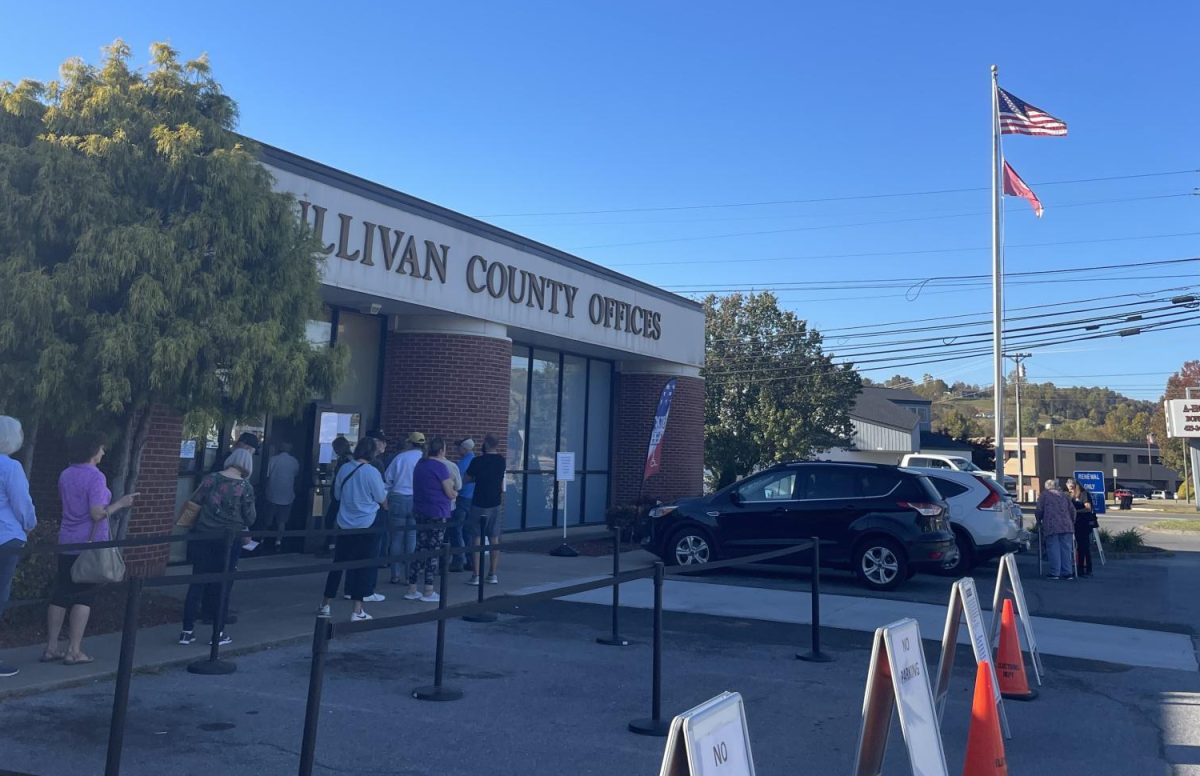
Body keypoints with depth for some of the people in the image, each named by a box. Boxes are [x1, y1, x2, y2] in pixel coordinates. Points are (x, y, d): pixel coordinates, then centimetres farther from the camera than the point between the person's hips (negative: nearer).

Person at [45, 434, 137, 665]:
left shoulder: (65, 475, 9)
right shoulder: (95, 476, -16)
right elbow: (97, 514, -20)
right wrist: (120, 503, -7)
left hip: (67, 542, 7)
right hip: (90, 543, -7)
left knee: (60, 594, 11)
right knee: (84, 597, -1)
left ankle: (51, 648, 15)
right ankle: (74, 651, 2)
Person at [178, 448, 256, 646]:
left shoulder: (211, 478, 0)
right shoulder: (246, 487, -7)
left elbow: (192, 506, 0)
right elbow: (250, 519, -4)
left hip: (203, 536, 3)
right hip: (229, 540, -3)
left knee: (197, 582, 11)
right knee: (222, 585, 8)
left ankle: (187, 631, 15)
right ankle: (218, 633, 14)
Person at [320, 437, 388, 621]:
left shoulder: (344, 469, -1)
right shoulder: (372, 472, -15)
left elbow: (337, 495, 12)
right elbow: (382, 498, -5)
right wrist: (386, 504, 17)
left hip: (345, 524, 4)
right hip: (366, 525, -4)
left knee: (338, 564, 14)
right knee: (362, 567, 3)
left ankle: (325, 605, 21)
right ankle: (357, 611, 5)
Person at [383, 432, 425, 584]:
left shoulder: (400, 458, 2)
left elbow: (387, 479, 4)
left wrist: (387, 498, 15)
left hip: (398, 499, 0)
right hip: (417, 501, 0)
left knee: (396, 538, 8)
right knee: (412, 539, 5)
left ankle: (395, 575, 11)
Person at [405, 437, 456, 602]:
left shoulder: (420, 464, 10)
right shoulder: (440, 467, -13)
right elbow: (450, 493, -9)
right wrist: (455, 492, 12)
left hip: (420, 513, 7)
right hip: (437, 514, -7)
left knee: (420, 549, 11)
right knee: (433, 551, 0)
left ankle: (412, 589, 13)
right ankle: (428, 592, 3)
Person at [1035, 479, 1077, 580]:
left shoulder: (1044, 495, 8)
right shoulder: (1063, 495, 20)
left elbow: (1039, 510, 0)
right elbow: (1072, 510, 15)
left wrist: (1039, 521, 16)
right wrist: (1072, 523, 25)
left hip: (1051, 527, -4)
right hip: (1066, 526, 4)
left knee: (1053, 549, -3)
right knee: (1066, 549, 6)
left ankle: (1055, 573, -6)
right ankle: (1067, 572, 5)